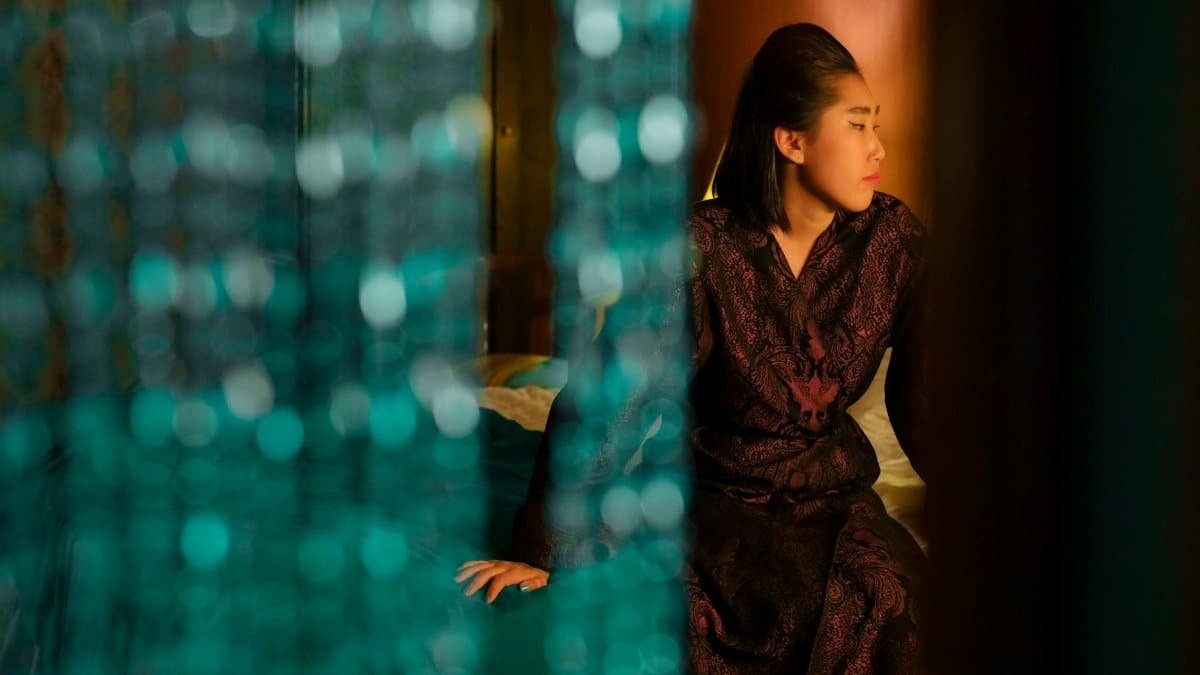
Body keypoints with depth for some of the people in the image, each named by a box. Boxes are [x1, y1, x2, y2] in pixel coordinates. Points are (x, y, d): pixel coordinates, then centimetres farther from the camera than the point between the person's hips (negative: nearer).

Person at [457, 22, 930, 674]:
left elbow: (918, 397, 6)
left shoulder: (894, 235, -5)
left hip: (837, 492, 3)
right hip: (719, 493, -3)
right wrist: (539, 552, -13)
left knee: (891, 603, -29)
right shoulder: (705, 246, -16)